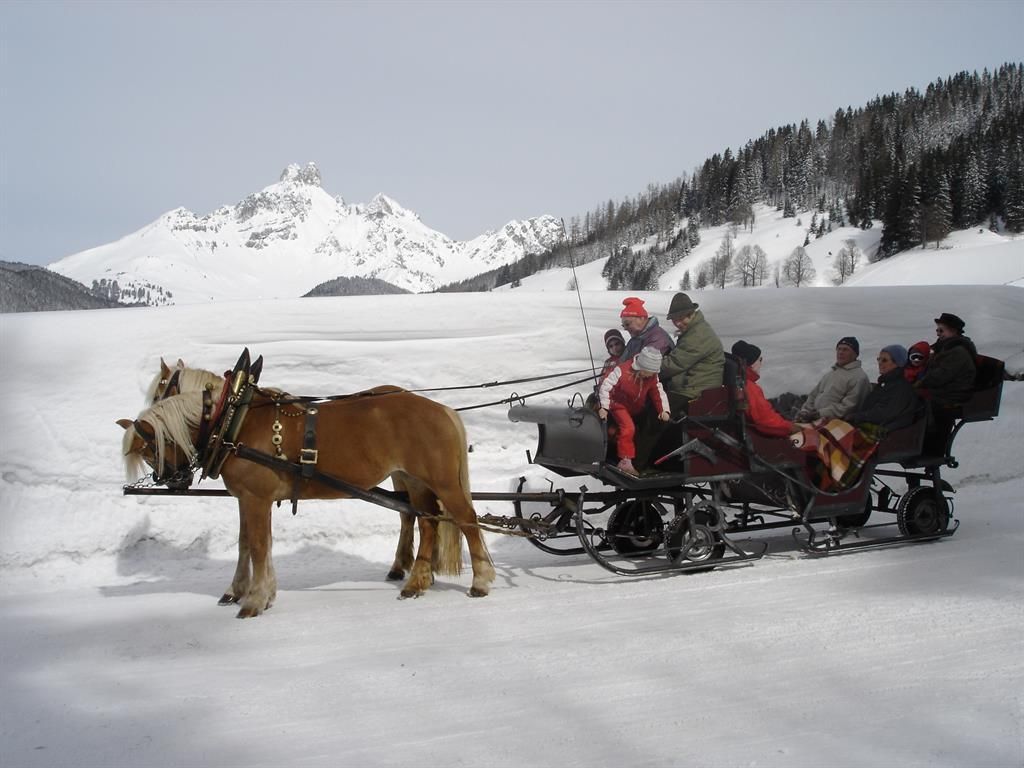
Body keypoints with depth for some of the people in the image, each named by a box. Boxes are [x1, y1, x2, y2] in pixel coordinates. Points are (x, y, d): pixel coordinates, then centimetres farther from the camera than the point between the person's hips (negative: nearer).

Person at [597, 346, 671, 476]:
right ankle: (625, 461, -24)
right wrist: (603, 406, -33)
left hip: (637, 409, 7)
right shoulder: (622, 371, -29)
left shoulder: (652, 378, -13)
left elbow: (659, 393, -7)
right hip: (619, 405, -7)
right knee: (628, 427, -25)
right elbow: (606, 386, -28)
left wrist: (664, 410, -22)